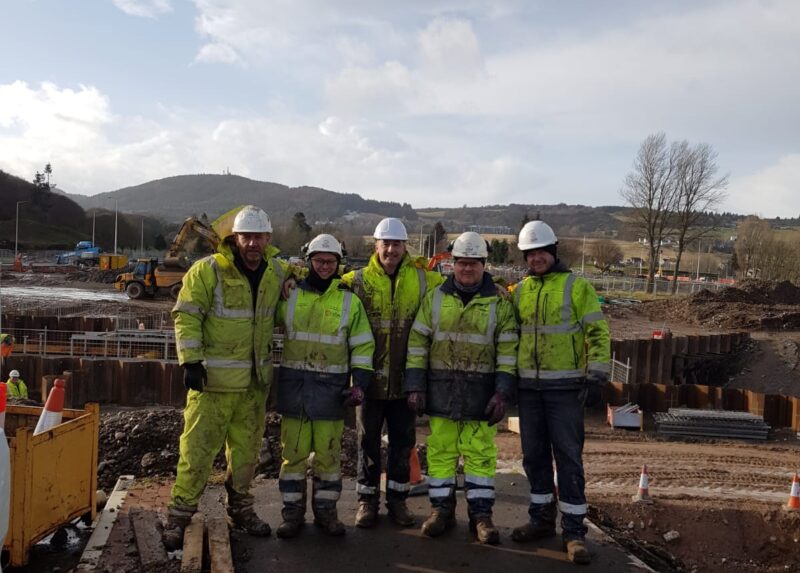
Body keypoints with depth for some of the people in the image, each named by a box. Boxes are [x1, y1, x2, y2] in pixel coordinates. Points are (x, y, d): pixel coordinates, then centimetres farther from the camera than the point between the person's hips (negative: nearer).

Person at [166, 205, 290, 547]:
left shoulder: (277, 273, 7)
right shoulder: (208, 270, -10)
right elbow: (186, 317, -11)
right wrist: (190, 361, -18)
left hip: (255, 380, 5)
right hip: (214, 377, -5)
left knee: (246, 448, 16)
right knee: (198, 447, -2)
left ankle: (240, 509, 32)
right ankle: (180, 514, 12)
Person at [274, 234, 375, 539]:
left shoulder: (349, 301, 5)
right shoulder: (290, 295, 5)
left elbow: (363, 345, 6)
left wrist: (360, 383, -2)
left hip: (331, 387, 0)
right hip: (293, 384, 0)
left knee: (329, 452, 6)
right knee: (293, 451, 4)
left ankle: (326, 509, 21)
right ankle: (293, 511, 17)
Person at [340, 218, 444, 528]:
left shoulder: (422, 279, 1)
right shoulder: (358, 280, -2)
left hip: (405, 377, 1)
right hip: (369, 375, -1)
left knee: (403, 441, 12)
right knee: (368, 440, 10)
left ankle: (397, 498, 27)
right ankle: (367, 499, 24)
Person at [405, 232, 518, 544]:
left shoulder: (499, 303, 2)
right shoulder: (435, 298, 6)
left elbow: (508, 350, 0)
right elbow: (417, 342, 5)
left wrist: (503, 392, -8)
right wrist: (415, 386, -1)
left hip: (480, 390, -1)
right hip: (441, 388, 2)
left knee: (480, 452, 3)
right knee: (440, 449, 7)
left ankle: (481, 513, 15)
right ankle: (441, 508, 20)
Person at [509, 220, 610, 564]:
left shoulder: (576, 286, -3)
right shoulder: (520, 291, 11)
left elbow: (597, 332, -6)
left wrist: (596, 377, -13)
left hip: (565, 387, -5)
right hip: (528, 386, 5)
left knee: (568, 456, -2)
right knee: (534, 455, 11)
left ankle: (574, 530, 6)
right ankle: (542, 519, 26)